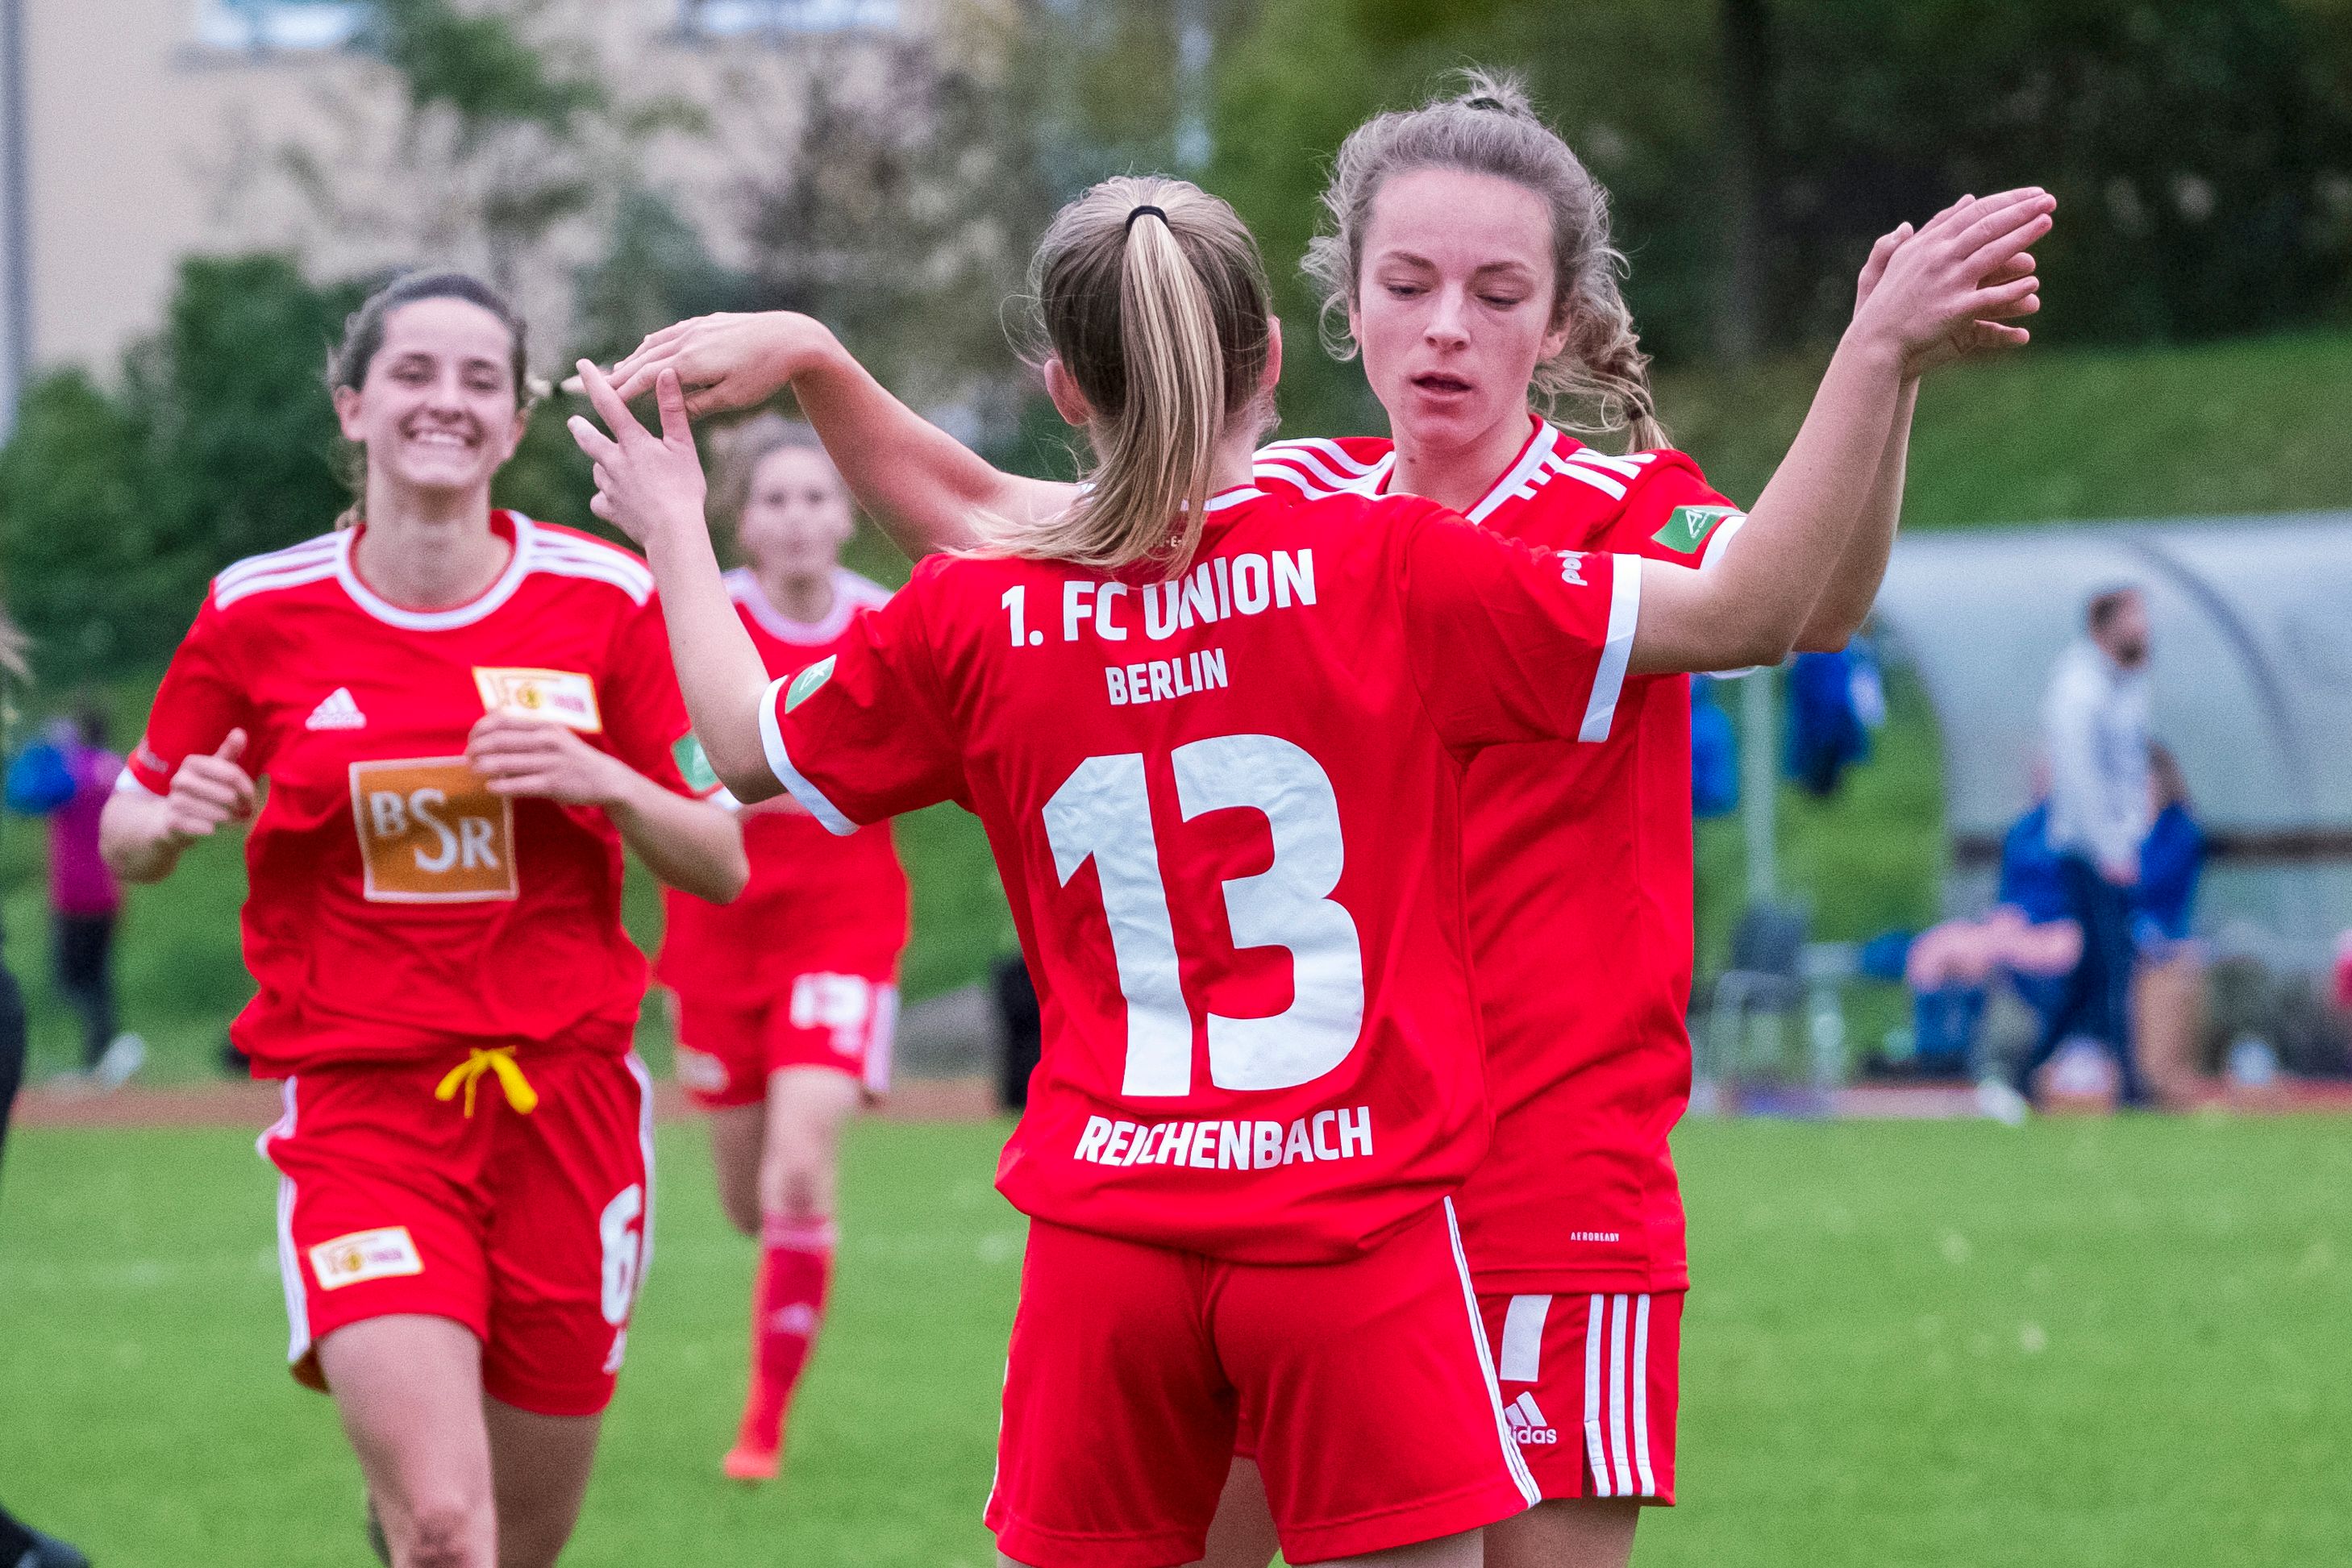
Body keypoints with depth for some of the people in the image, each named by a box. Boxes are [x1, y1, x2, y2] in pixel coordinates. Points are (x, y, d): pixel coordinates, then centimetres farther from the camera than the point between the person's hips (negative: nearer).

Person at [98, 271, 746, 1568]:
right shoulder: (260, 612, -1)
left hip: (565, 1104, 2)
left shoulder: (607, 601, 0)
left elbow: (722, 868, 3)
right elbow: (128, 839, 11)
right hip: (361, 1106, -2)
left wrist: (601, 779, -15)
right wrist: (176, 820, -12)